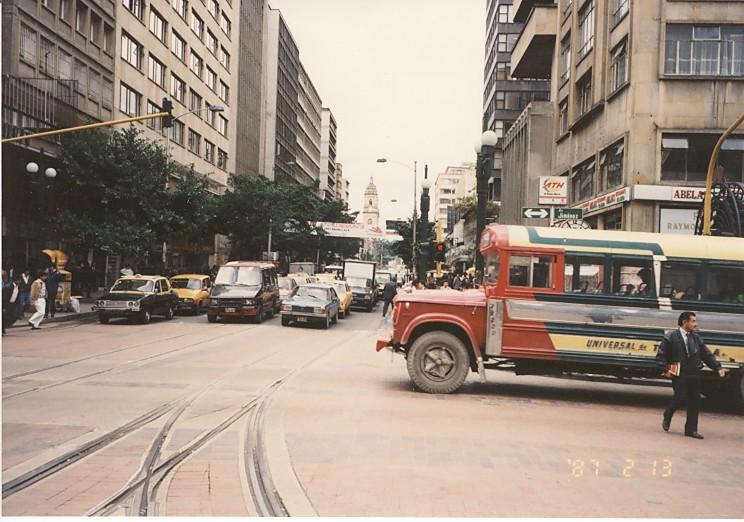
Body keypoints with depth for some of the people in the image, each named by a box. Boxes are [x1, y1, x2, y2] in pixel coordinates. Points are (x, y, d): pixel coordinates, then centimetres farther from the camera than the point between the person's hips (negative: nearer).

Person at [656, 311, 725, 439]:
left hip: (694, 375, 5)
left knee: (695, 401, 4)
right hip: (679, 375, -5)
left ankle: (691, 429, 15)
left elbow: (707, 355, 13)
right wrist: (666, 369, -13)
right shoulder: (671, 338, -5)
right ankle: (667, 417, 17)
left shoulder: (696, 338, 11)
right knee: (680, 398, -12)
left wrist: (718, 368, 3)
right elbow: (661, 356, -4)